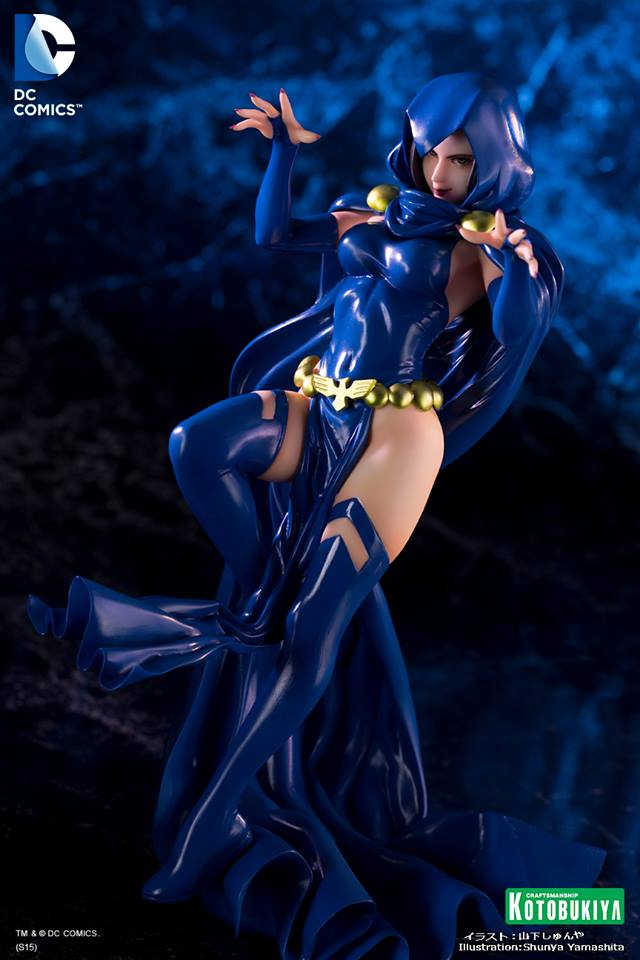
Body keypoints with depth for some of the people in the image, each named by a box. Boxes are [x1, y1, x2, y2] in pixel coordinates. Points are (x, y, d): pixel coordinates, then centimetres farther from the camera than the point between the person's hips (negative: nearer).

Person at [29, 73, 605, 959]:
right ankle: (248, 608, -9)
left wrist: (518, 272, -30)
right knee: (199, 441, -28)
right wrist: (285, 148, 11)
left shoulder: (481, 243, 2)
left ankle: (207, 823, -4)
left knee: (313, 635, -11)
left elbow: (517, 330, -13)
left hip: (396, 431, -5)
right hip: (316, 407, 5)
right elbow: (272, 234, 17)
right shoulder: (377, 212, 16)